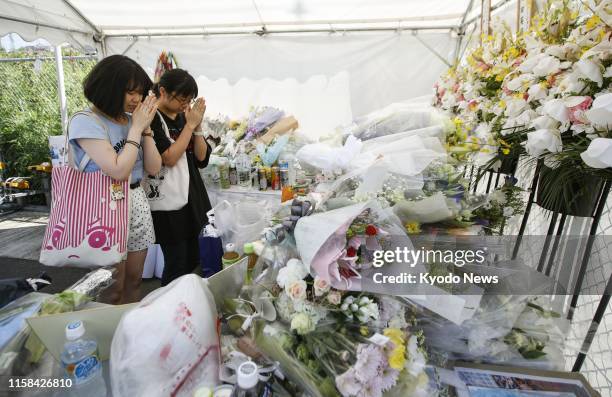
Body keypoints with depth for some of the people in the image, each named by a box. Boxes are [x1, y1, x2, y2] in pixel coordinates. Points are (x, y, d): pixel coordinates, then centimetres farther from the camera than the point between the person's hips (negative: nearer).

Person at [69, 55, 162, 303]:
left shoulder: (130, 119, 7)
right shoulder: (85, 122, -12)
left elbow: (154, 168, 3)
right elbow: (118, 171, -22)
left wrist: (146, 127, -4)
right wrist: (136, 128, -14)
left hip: (137, 203, 6)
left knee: (134, 281, 16)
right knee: (113, 289, 7)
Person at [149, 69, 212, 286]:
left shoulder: (183, 116, 8)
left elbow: (202, 157, 5)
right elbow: (169, 158, -21)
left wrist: (197, 125, -8)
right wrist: (190, 125, -16)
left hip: (193, 194, 7)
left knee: (193, 260, 15)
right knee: (176, 264, 1)